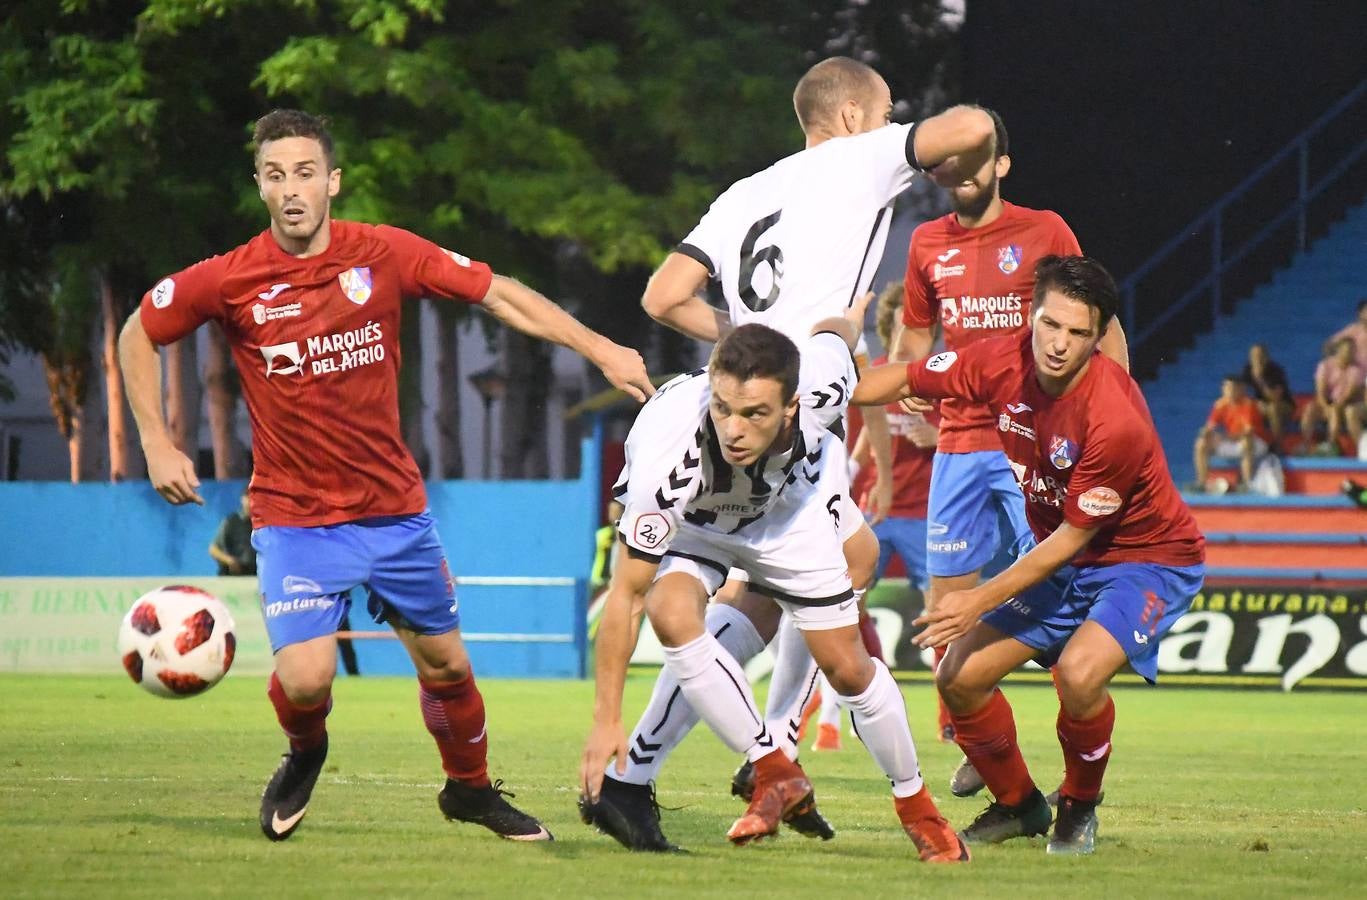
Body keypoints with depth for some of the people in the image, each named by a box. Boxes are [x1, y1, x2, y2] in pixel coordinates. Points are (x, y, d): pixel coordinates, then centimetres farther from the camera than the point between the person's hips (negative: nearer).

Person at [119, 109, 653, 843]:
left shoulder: (384, 254, -7)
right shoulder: (229, 280, -10)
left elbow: (499, 294, 1)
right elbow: (137, 336, 6)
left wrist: (600, 350, -3)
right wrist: (156, 445, 0)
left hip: (395, 510, 2)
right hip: (294, 519, -2)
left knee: (445, 663, 12)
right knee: (305, 679, -18)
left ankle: (470, 787, 40)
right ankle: (304, 756, 19)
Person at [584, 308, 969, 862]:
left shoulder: (821, 387, -37)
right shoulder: (667, 456, -45)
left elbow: (834, 328, -10)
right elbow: (626, 594, -36)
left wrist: (849, 319, 15)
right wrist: (606, 716, -37)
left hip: (792, 506, 2)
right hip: (688, 523, -2)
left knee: (847, 667, 2)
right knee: (672, 615, -30)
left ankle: (916, 805, 28)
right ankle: (777, 775, -12)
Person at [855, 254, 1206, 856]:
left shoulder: (1115, 420, -32)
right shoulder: (1003, 364, -15)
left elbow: (1075, 535, -24)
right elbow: (906, 381, 2)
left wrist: (982, 600, -22)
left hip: (1147, 559, -6)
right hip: (1062, 558, 7)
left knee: (1078, 672, -32)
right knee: (959, 677, -3)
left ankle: (1079, 809, -2)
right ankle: (1018, 805, 23)